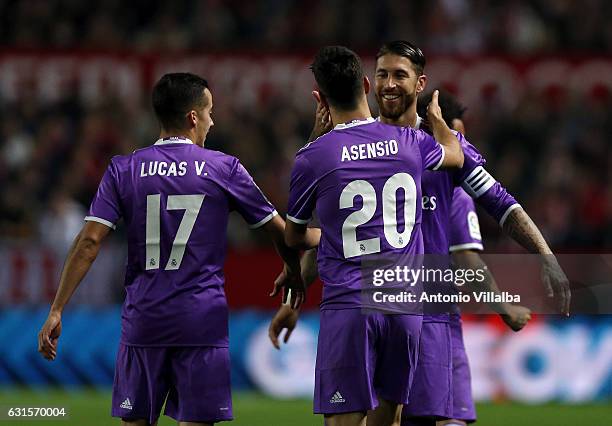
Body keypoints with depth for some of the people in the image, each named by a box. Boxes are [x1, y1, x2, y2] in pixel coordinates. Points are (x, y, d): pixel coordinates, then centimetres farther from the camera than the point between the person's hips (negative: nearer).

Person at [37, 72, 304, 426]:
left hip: (143, 320, 2)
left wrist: (57, 311, -3)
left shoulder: (124, 170, 2)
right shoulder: (225, 169, 0)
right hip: (202, 323, -2)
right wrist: (294, 274, 30)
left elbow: (89, 242, -5)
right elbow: (279, 231, 9)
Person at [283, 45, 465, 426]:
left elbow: (294, 237, 13)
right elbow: (454, 154, 32)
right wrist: (435, 115, 53)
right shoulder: (410, 143, 5)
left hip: (348, 306, -4)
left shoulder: (312, 158, -4)